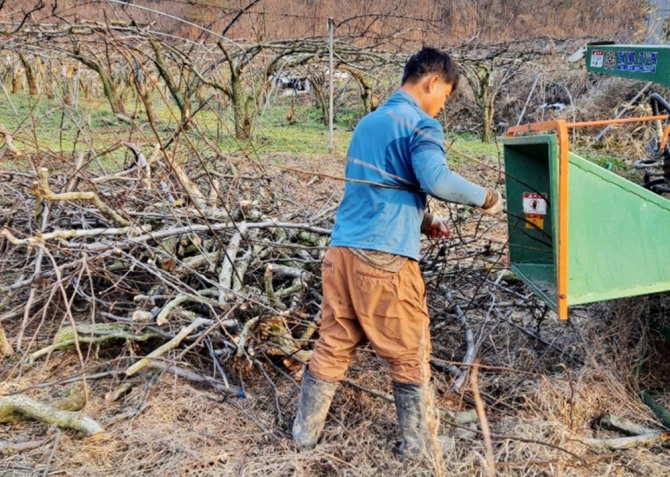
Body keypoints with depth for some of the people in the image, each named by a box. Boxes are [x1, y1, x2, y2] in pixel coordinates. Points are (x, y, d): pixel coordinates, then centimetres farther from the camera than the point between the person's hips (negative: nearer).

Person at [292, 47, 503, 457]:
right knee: (409, 355, 8)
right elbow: (435, 179, -23)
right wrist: (485, 198, -7)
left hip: (341, 251, 7)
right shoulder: (420, 125, -5)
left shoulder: (367, 123, 21)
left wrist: (422, 222, 25)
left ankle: (306, 432, 22)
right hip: (385, 259, -7)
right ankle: (416, 442, 19)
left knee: (332, 347, 14)